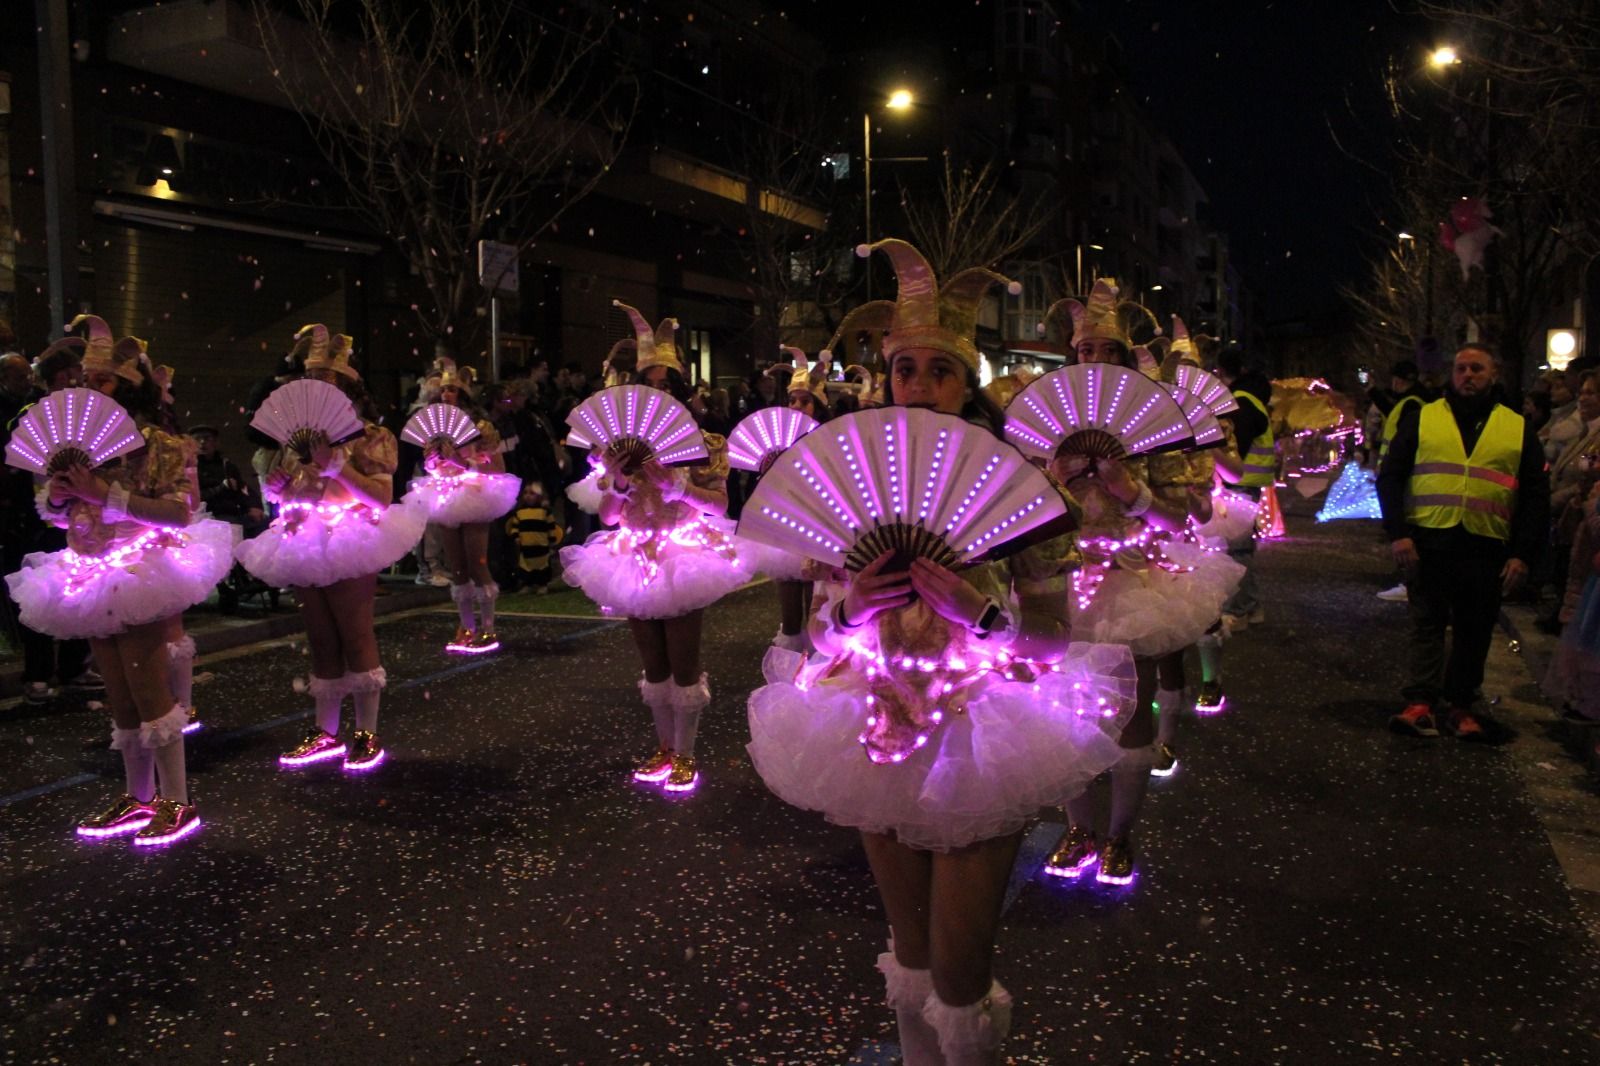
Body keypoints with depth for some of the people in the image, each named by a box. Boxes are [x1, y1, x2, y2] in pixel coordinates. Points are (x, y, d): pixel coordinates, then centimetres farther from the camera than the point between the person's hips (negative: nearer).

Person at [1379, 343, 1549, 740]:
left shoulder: (1518, 429, 10)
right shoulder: (1421, 418, 7)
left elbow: (1535, 496, 9)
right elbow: (1390, 477, 4)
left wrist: (1523, 554, -1)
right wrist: (1398, 533, -8)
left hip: (1486, 549, 1)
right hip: (1428, 543, -1)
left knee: (1474, 632, 8)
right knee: (1426, 624, 0)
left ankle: (1460, 705, 18)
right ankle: (1420, 702, -1)